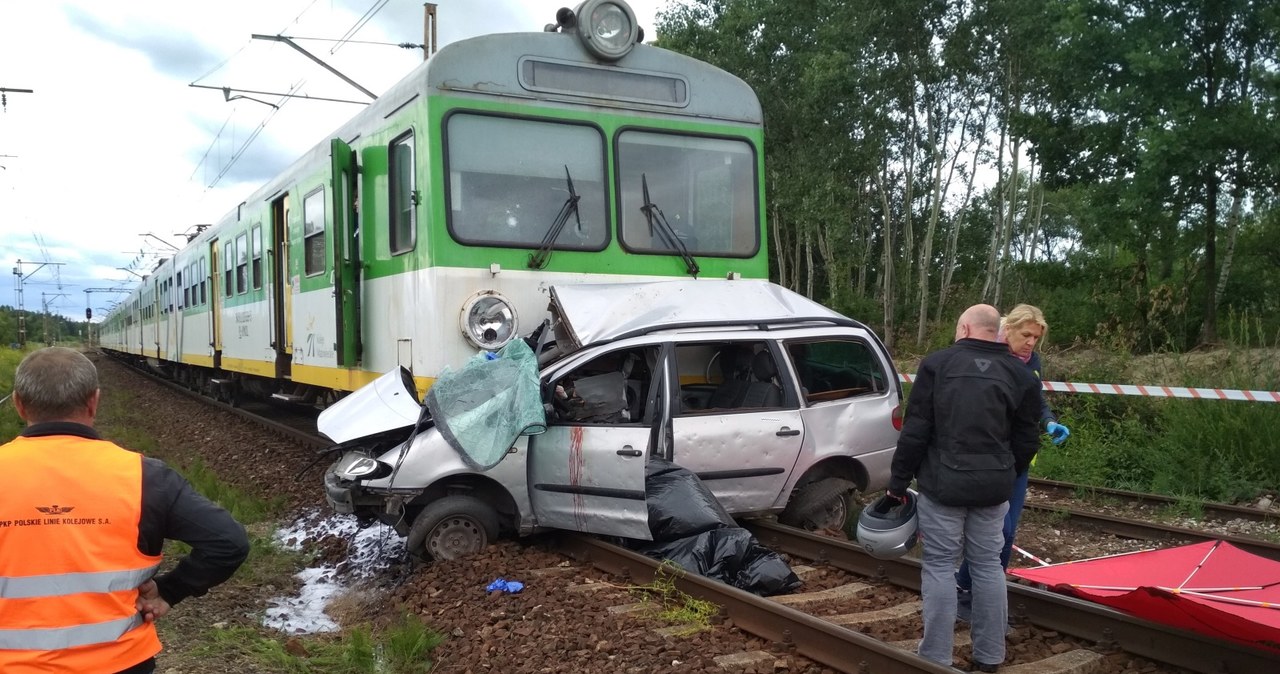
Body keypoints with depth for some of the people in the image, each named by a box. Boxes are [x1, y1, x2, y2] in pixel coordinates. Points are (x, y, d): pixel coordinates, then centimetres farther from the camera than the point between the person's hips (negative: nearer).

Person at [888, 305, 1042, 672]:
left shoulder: (937, 363, -4)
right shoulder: (1019, 374, 6)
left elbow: (915, 430, -7)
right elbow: (1026, 440, 8)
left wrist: (899, 480, 1)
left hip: (943, 483, -3)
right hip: (993, 486, 4)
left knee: (939, 566, 4)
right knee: (988, 565, 13)